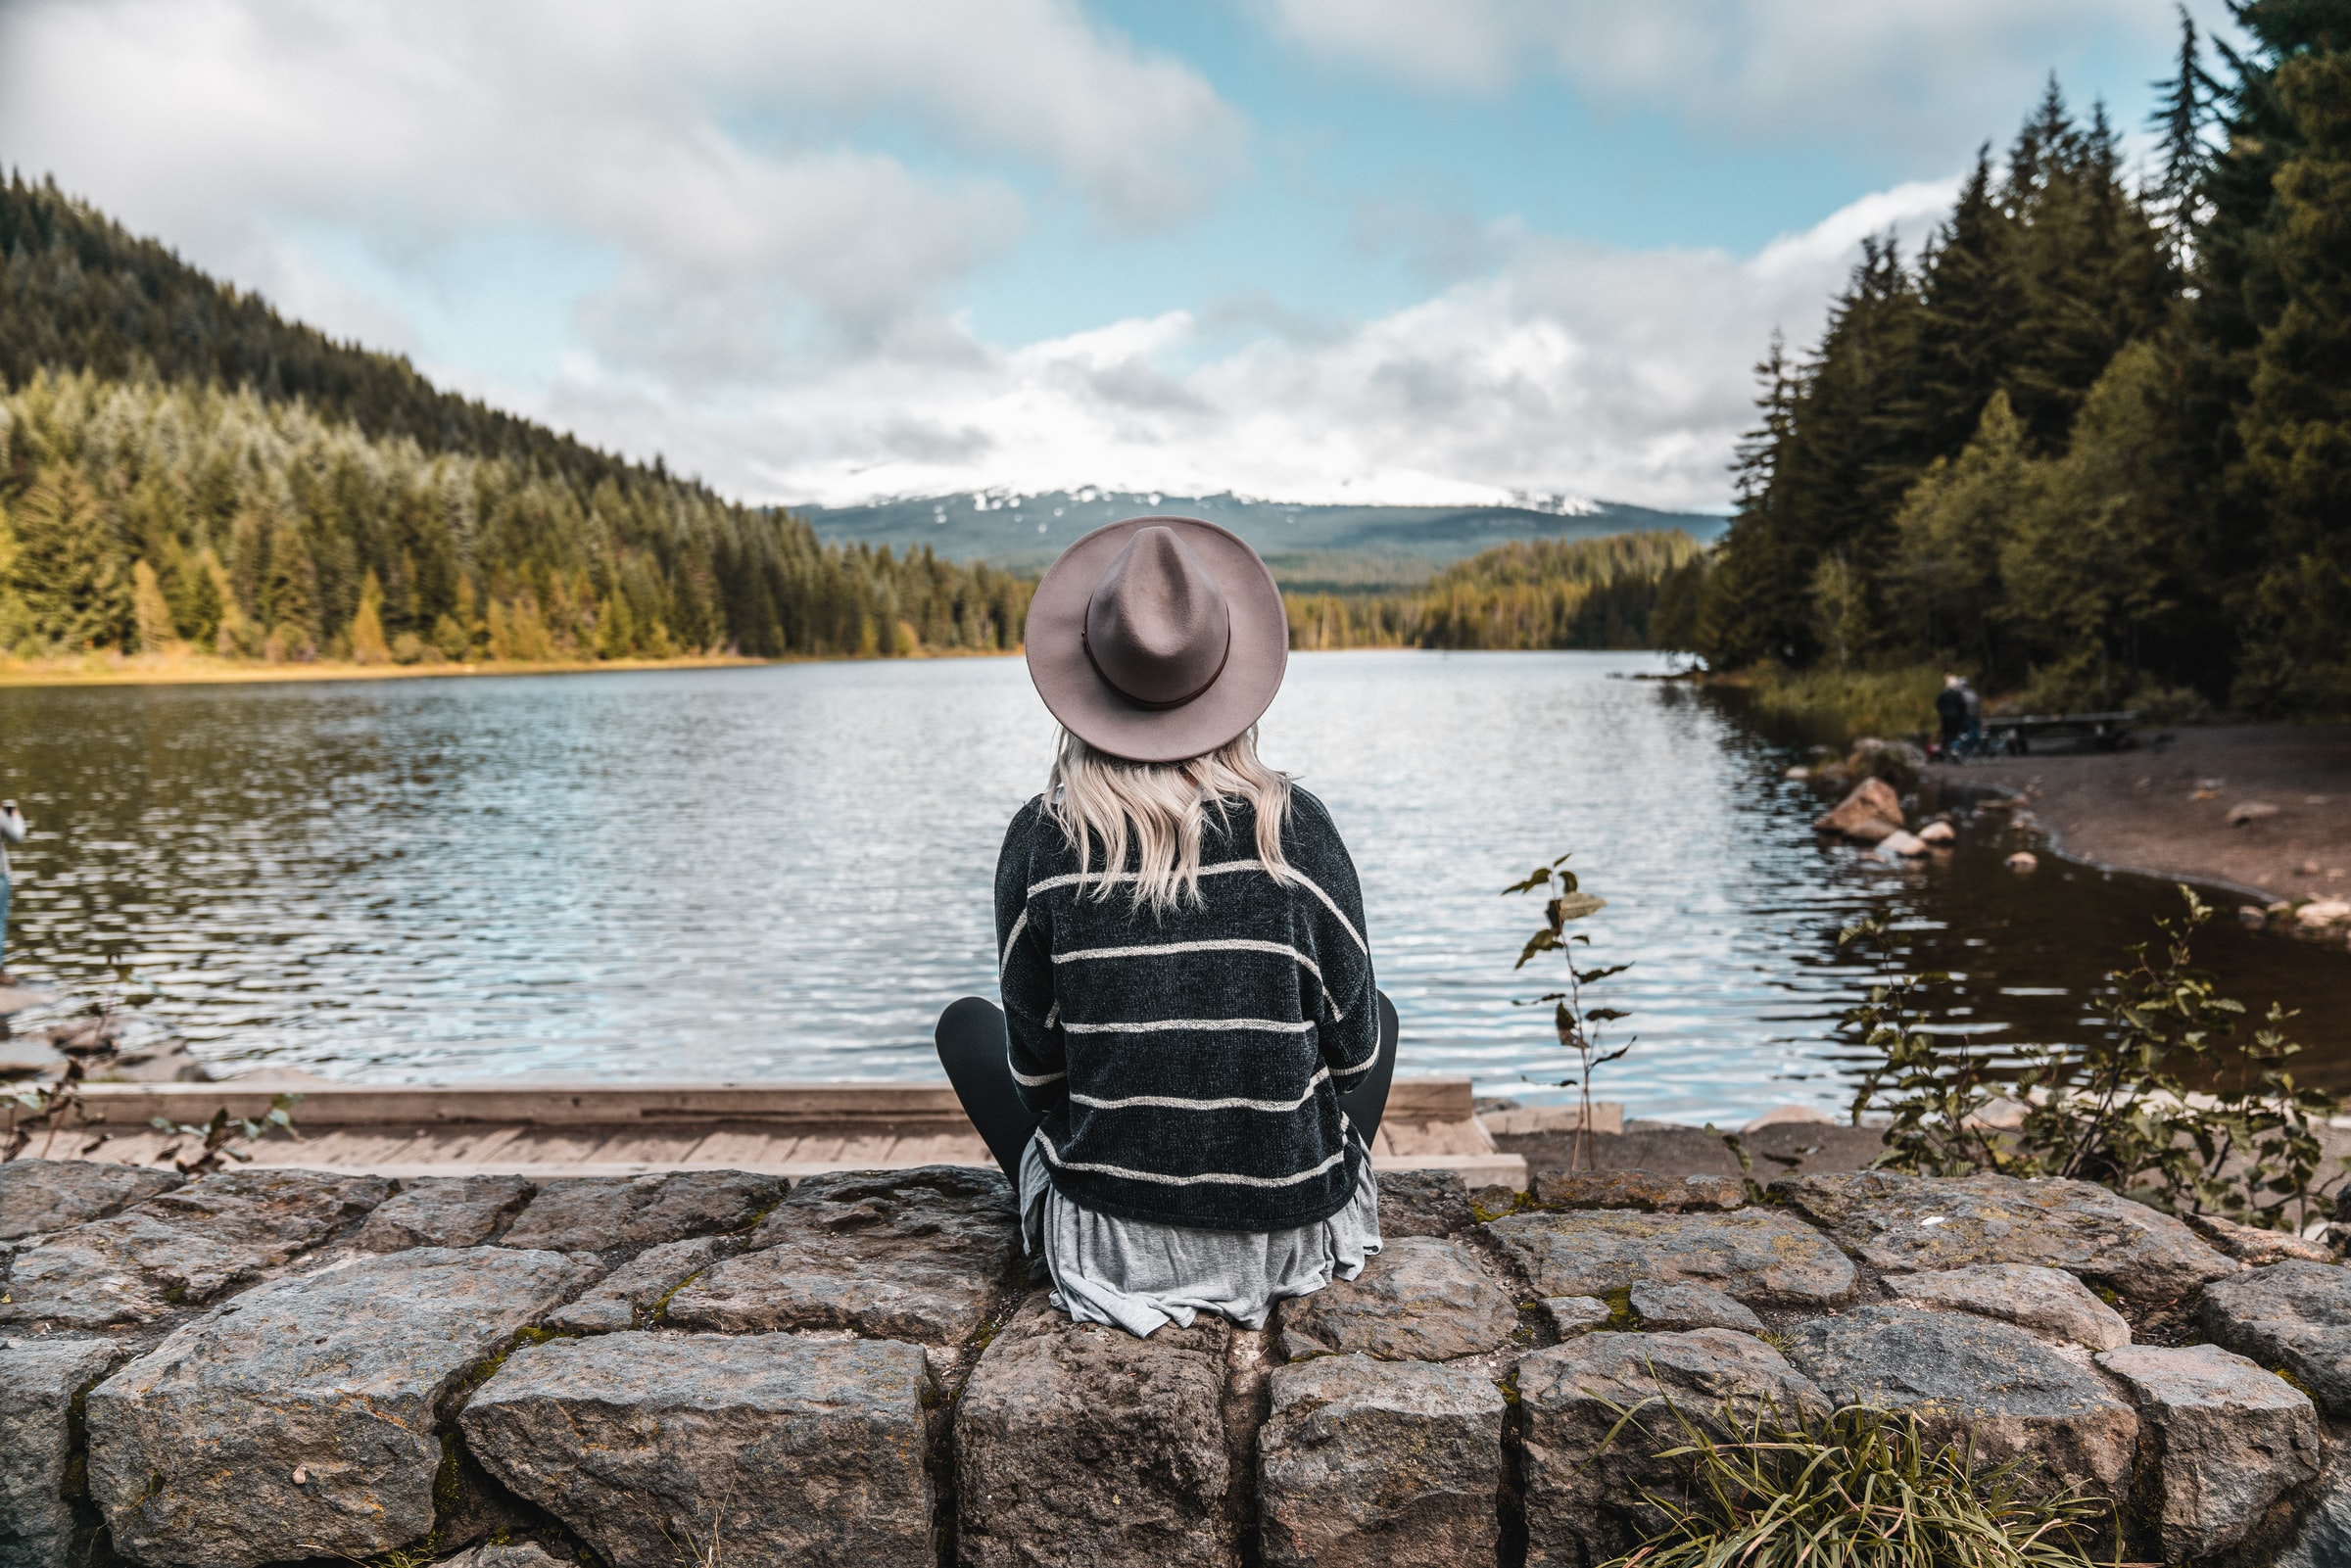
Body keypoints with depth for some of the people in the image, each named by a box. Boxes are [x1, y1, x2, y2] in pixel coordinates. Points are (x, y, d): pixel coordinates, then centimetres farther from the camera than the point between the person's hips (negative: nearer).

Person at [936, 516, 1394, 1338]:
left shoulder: (1041, 840, -12)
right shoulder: (1295, 827, -13)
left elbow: (1034, 1065, -3)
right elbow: (1353, 1049, -3)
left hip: (1106, 1245, 0)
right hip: (1290, 1236, 0)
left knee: (965, 1022, 23)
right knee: (1382, 1015, 28)